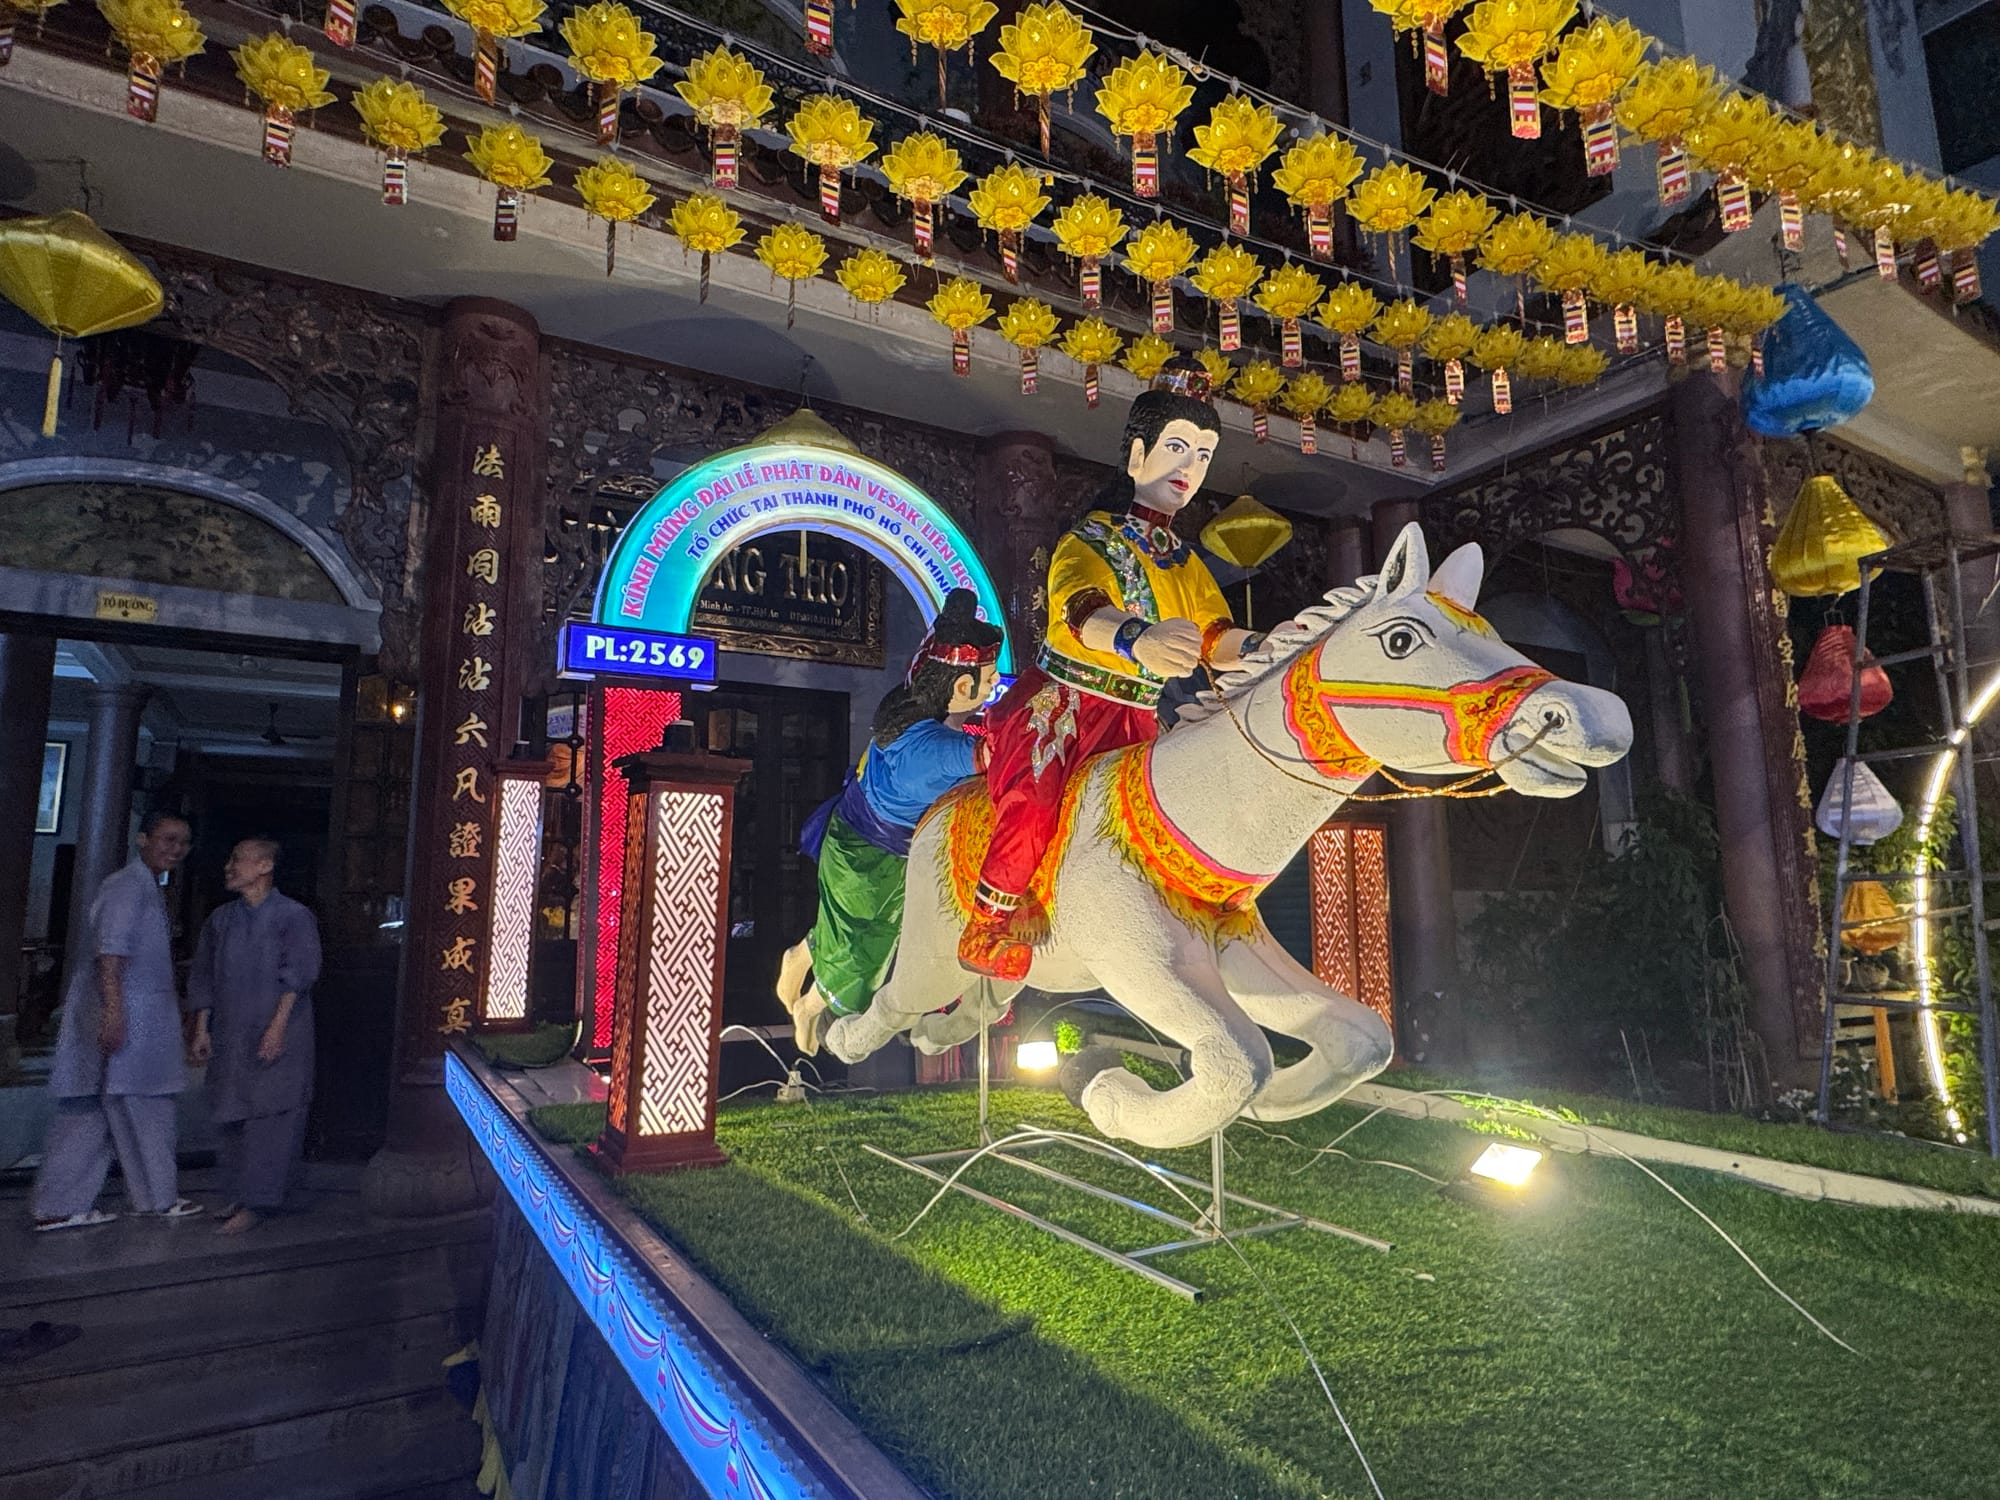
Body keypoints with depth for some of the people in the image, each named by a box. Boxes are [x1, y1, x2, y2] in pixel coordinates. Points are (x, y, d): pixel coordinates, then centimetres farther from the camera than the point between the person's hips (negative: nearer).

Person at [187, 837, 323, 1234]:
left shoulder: (293, 916, -7)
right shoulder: (221, 919, 11)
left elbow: (299, 975, -12)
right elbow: (203, 976, 15)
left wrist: (278, 1026, -17)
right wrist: (202, 1029, 9)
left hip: (277, 1037, -6)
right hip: (230, 1036, 6)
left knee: (268, 1117, -4)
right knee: (234, 1116, 12)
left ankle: (256, 1202, 4)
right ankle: (240, 1194, 24)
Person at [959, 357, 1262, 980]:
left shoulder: (1188, 566, 19)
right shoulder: (1091, 537, -3)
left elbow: (1217, 638, 3)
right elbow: (1080, 608, -26)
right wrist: (1138, 639, -49)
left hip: (1134, 722, 7)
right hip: (1060, 702, -6)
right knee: (1033, 801, -28)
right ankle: (991, 917, -9)